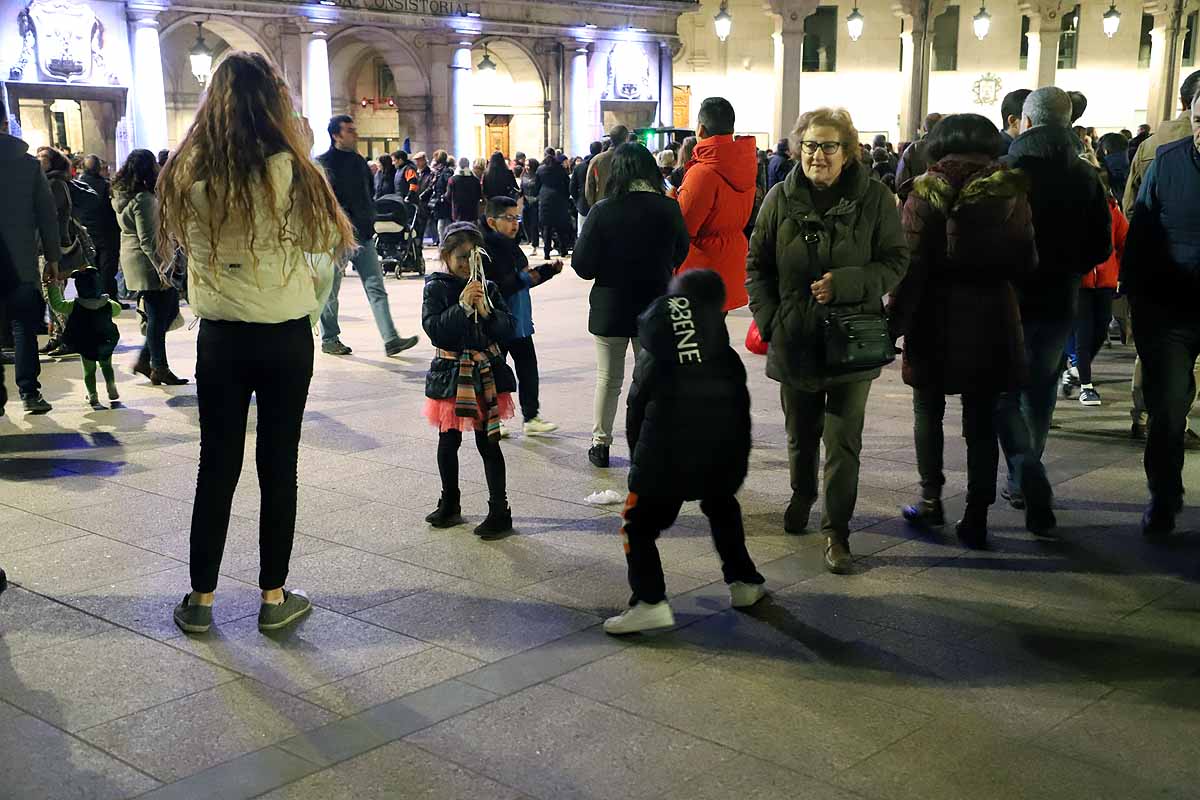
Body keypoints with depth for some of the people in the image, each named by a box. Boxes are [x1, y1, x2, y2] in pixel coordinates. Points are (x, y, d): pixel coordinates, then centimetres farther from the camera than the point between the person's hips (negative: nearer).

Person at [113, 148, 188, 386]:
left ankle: (144, 360, 17)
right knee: (158, 316, -2)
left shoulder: (123, 196, 12)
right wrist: (161, 268, -24)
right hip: (148, 263, -10)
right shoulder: (143, 200, -19)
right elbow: (147, 240, -23)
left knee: (170, 310, 14)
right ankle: (160, 368, 6)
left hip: (137, 262, 10)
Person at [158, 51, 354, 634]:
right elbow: (324, 240, -3)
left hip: (218, 337, 2)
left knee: (216, 466, 12)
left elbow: (182, 239, 9)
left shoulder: (188, 172, -4)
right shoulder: (288, 170, -14)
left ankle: (200, 598, 19)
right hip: (285, 338, -2)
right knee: (278, 466, 9)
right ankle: (274, 597, 17)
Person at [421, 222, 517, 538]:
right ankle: (449, 505, 30)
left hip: (486, 373, 0)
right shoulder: (436, 288, -3)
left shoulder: (487, 287, 4)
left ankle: (500, 512, 6)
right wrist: (462, 306, -22)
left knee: (488, 442, 0)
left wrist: (486, 311, -16)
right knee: (448, 441, 12)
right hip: (450, 375, 0)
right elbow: (435, 330, -14)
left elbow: (507, 329, 0)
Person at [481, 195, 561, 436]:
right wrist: (522, 278, -27)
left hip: (519, 322, 8)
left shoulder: (512, 247, 9)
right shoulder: (485, 250, -18)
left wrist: (549, 269, 7)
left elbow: (526, 278, 20)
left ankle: (531, 417, 20)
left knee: (528, 369, 11)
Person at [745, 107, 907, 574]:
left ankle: (837, 531, 7)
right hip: (794, 338, 2)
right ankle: (802, 496, 45)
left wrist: (844, 283, -20)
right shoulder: (781, 198, -1)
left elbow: (896, 262, -5)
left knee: (843, 441, -2)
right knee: (801, 433, 19)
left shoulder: (874, 198, -6)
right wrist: (768, 319, -4)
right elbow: (757, 264, 6)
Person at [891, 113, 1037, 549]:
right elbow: (1026, 261, 4)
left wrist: (895, 323, -8)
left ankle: (931, 500, 17)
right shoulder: (1010, 193, 1)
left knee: (929, 410, 15)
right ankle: (976, 516, 8)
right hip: (991, 317, 2)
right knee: (981, 419, 8)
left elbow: (909, 265, -12)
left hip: (936, 317, -2)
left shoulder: (926, 195, -7)